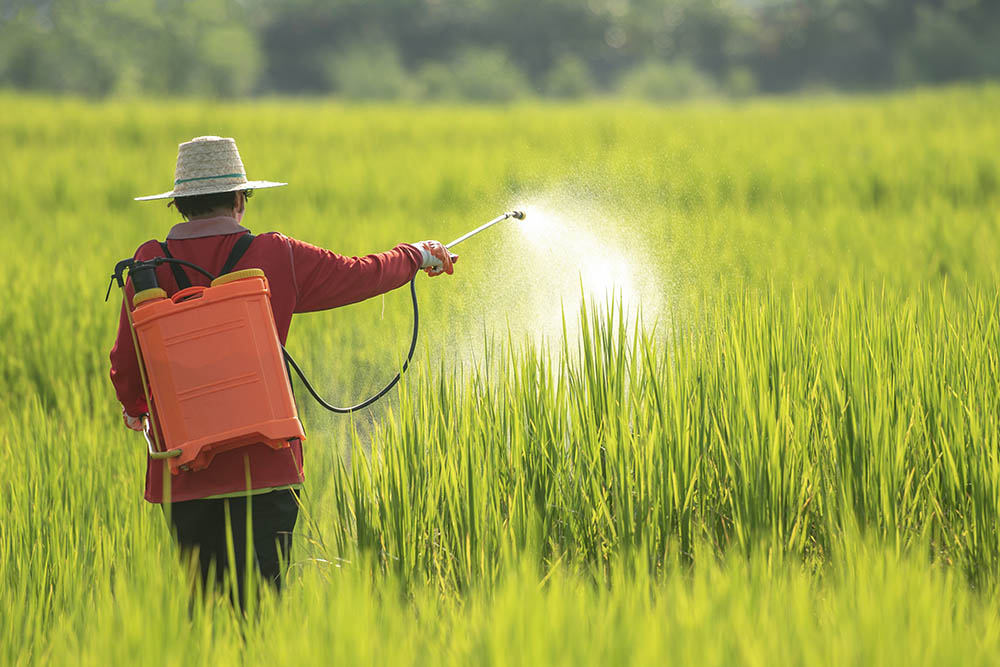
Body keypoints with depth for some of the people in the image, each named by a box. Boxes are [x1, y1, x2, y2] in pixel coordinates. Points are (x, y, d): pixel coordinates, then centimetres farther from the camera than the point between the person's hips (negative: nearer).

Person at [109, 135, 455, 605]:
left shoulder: (150, 265, 1)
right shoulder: (275, 257, -1)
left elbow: (126, 363, 5)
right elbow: (360, 275, 12)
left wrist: (135, 407, 28)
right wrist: (416, 256, 32)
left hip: (182, 472, 2)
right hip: (262, 463, -2)